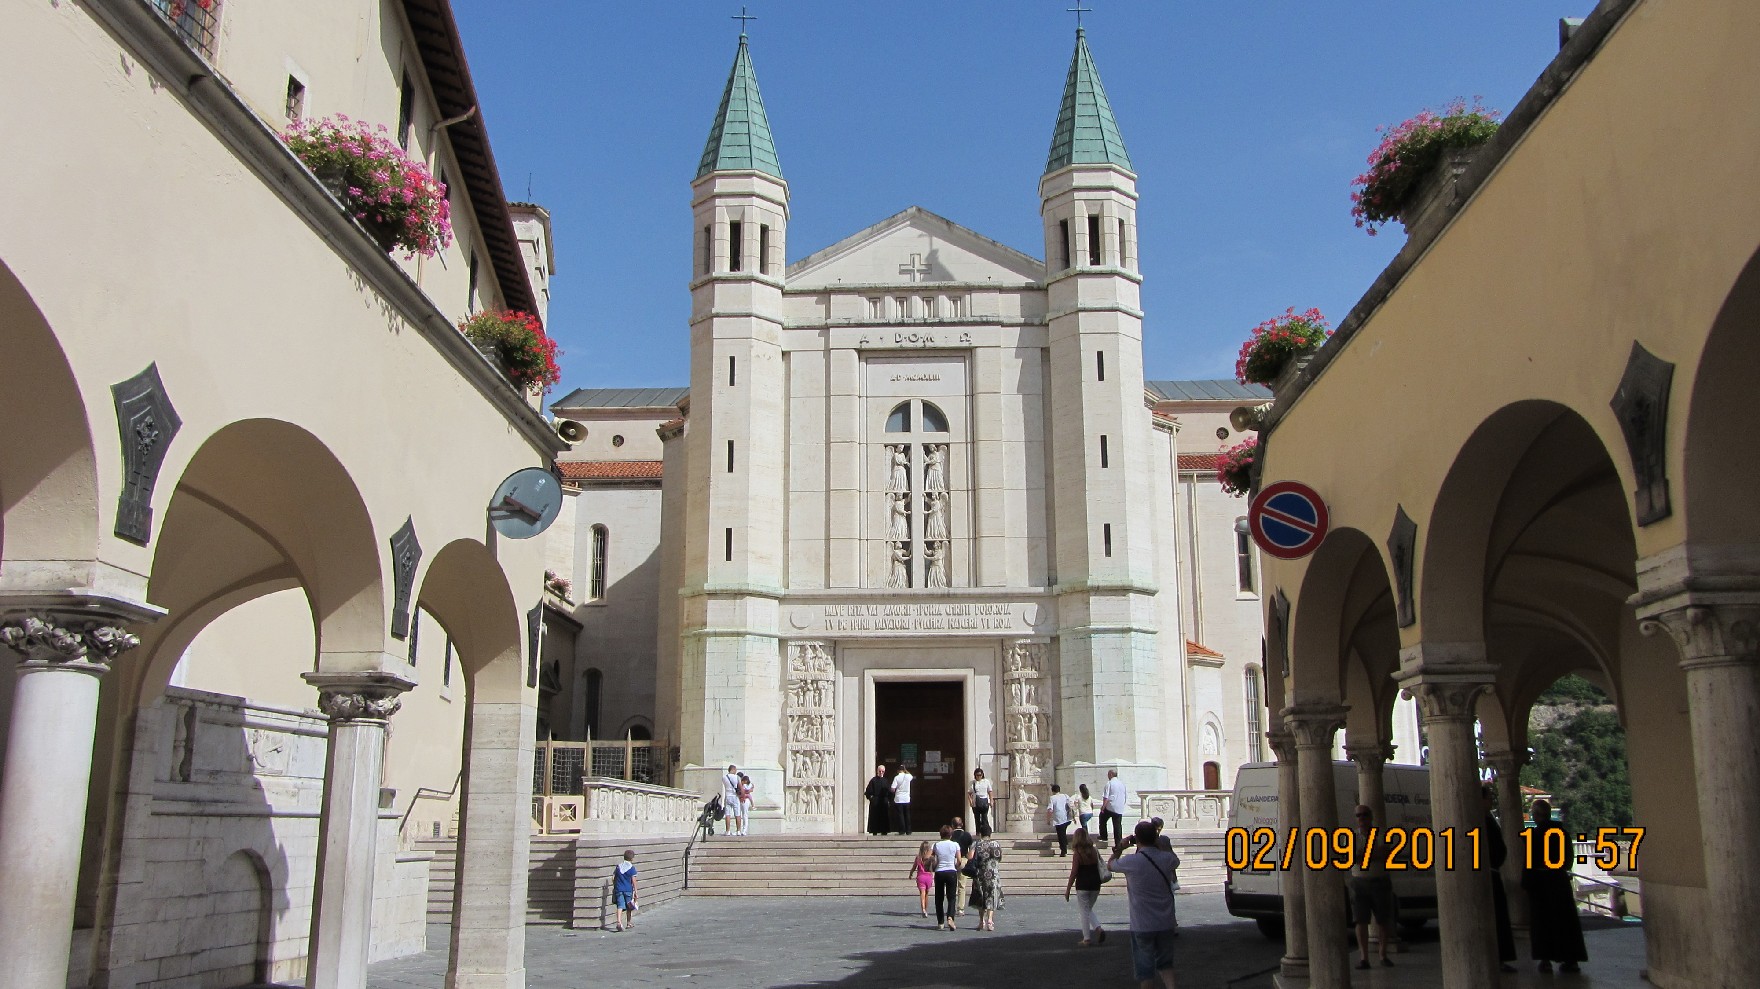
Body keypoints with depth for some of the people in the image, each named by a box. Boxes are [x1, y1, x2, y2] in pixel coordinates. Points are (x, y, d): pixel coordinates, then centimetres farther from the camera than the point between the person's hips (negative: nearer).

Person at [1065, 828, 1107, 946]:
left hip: (1082, 886, -5)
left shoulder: (1077, 855, -13)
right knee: (1088, 909, 21)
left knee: (1084, 911, 6)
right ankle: (1098, 928, 1)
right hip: (1095, 885, 5)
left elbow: (1073, 873, -12)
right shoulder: (1095, 851, 0)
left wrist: (1068, 890, -5)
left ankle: (1086, 939, 9)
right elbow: (1101, 868, 7)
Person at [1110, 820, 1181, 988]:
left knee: (1145, 968, 9)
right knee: (1165, 962, 19)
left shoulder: (1131, 861, -18)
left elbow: (1111, 865, 4)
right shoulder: (1167, 858, -6)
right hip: (1165, 923, 4)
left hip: (1142, 925, -4)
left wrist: (1120, 847, 16)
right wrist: (1154, 845, 17)